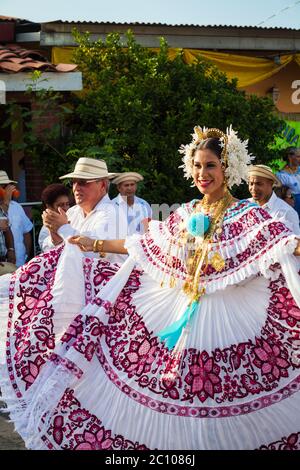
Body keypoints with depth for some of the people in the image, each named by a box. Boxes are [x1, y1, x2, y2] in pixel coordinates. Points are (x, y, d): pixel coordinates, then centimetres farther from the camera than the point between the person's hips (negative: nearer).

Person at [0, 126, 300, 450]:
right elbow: (145, 246, 20)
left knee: (220, 406, 0)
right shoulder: (185, 214, 11)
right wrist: (93, 245, 22)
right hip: (176, 311, 5)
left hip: (226, 318, -5)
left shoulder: (247, 215, -5)